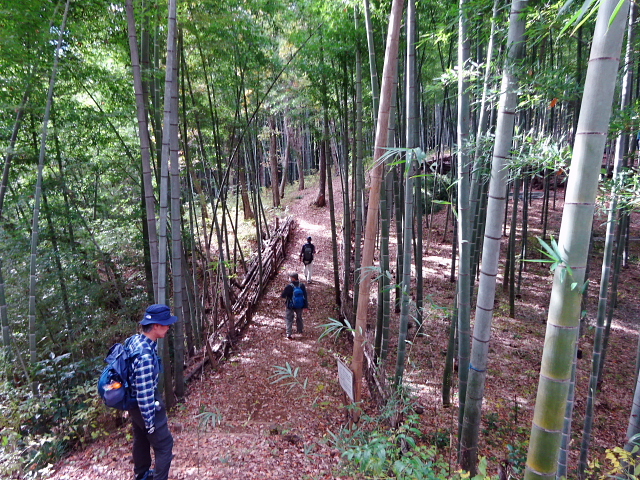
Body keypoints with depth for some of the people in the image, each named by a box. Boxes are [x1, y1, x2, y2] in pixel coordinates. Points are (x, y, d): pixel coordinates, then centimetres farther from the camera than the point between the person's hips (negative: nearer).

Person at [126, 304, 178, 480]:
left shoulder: (135, 339, -6)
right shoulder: (145, 354, -35)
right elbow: (144, 393, -28)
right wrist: (149, 422, -17)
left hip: (134, 402, 10)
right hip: (146, 405, -10)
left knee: (141, 439, 28)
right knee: (164, 445, 7)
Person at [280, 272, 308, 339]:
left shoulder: (289, 287, -20)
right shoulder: (302, 285, -8)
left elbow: (283, 295, -15)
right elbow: (305, 296, -5)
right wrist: (306, 305, 2)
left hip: (291, 306, -4)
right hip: (300, 306, 4)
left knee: (289, 319, 9)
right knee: (299, 318, 24)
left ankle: (288, 333, -1)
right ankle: (300, 330, 39)